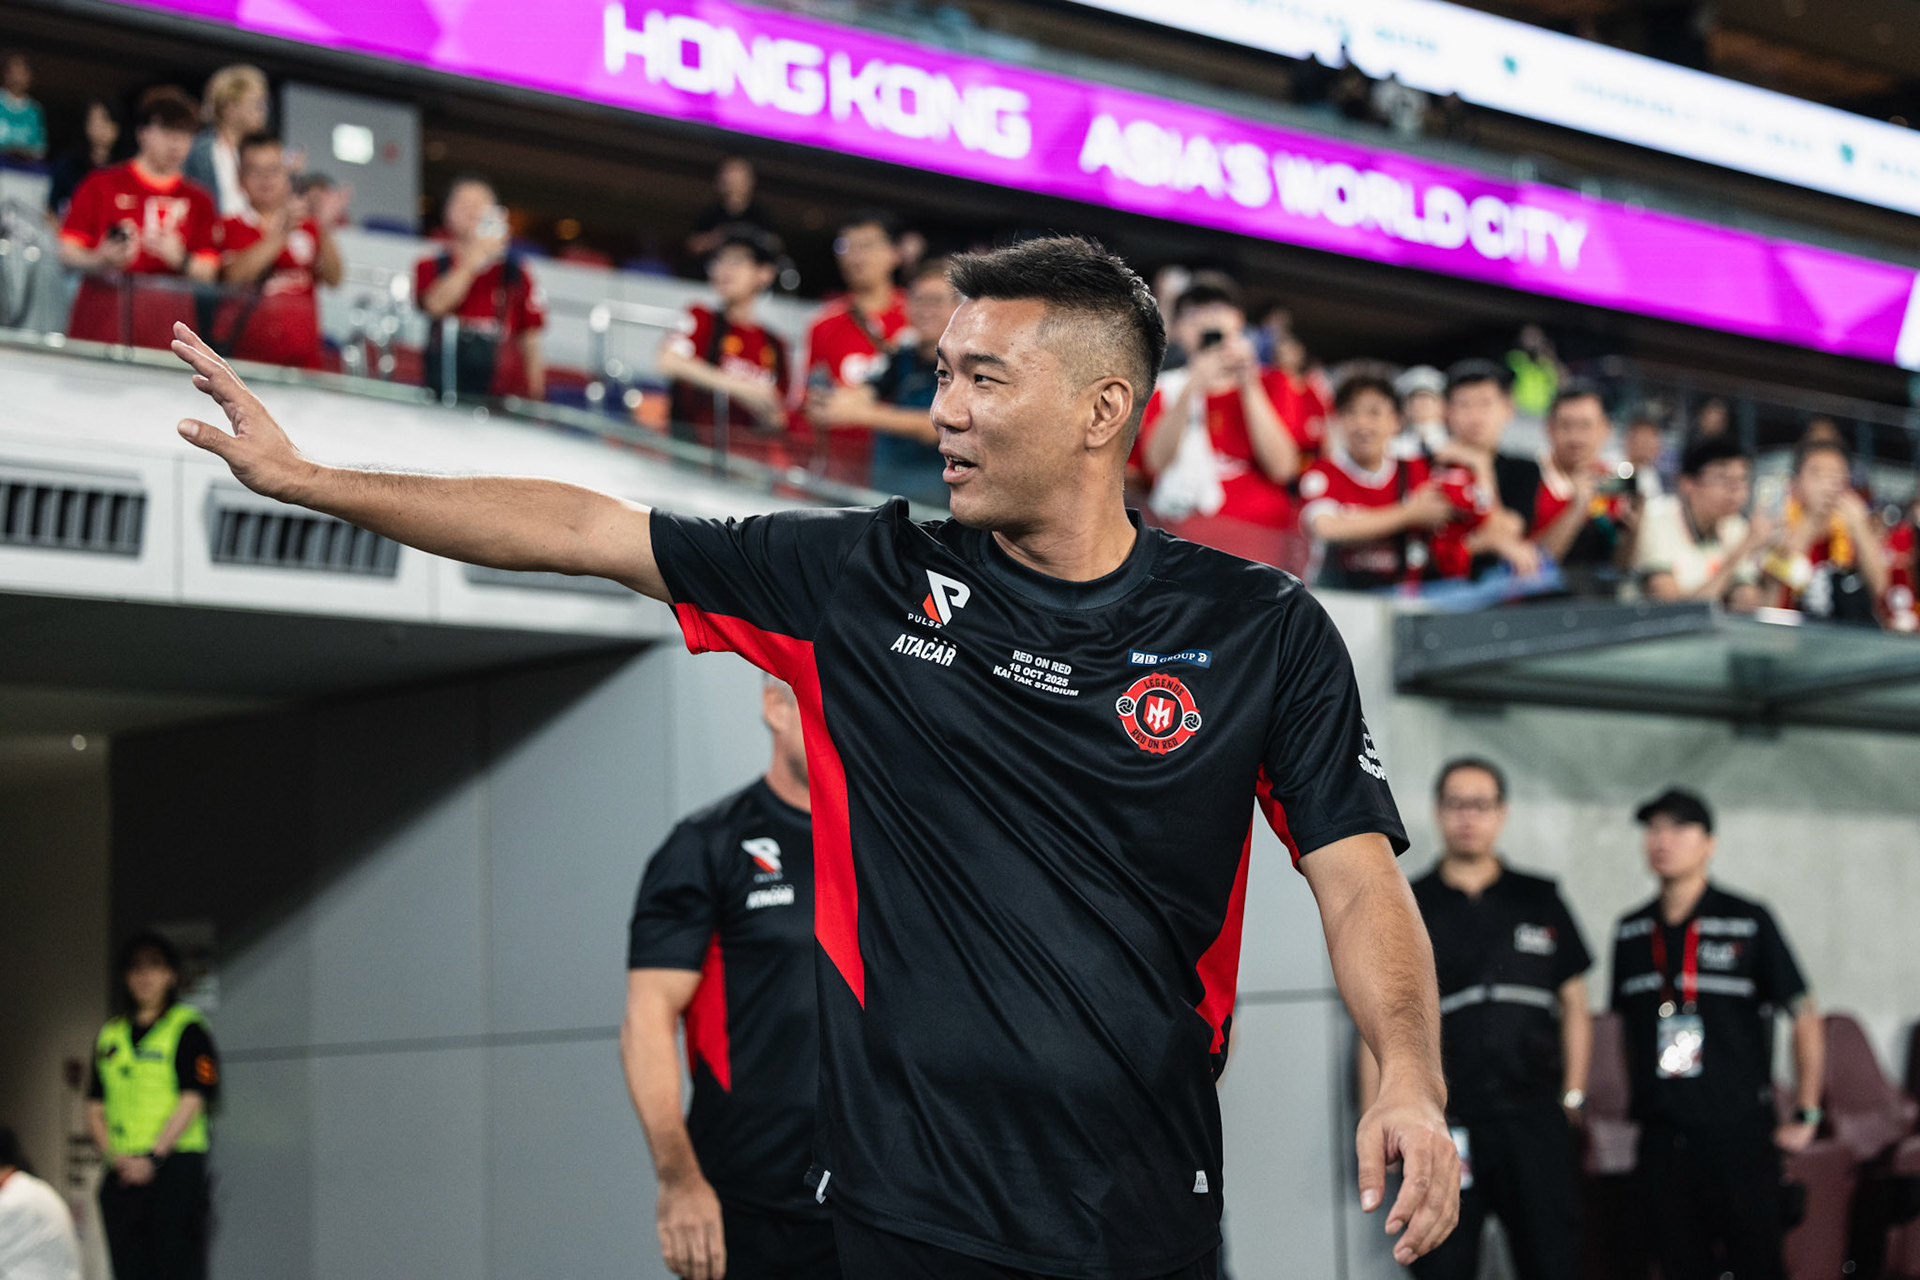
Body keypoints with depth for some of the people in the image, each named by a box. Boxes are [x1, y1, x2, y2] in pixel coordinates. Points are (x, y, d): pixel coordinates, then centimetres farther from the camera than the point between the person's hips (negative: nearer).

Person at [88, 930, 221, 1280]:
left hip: (175, 1166, -5)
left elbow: (193, 1100, -8)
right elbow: (95, 1106, 14)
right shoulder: (111, 1035, 18)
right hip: (123, 1173, 5)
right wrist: (112, 1155, -3)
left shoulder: (188, 1028, 0)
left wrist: (153, 1157, -16)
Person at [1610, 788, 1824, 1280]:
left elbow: (1806, 1018, 0)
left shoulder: (1749, 923, -3)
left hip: (1739, 1135, -4)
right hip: (1662, 1142, 4)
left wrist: (1805, 1116, -1)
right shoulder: (1632, 933, 9)